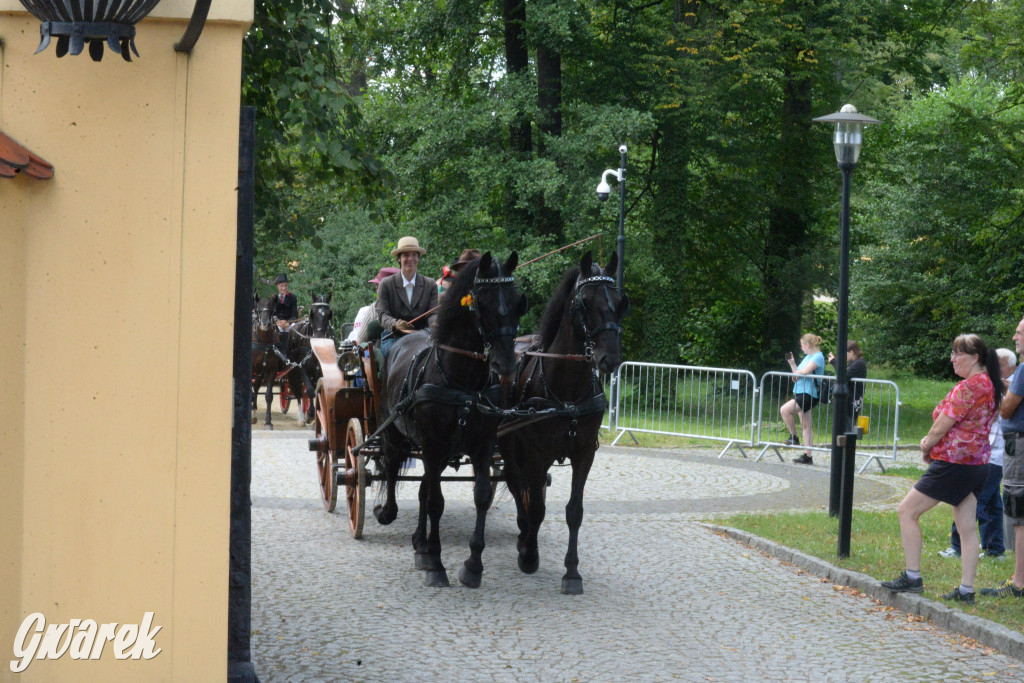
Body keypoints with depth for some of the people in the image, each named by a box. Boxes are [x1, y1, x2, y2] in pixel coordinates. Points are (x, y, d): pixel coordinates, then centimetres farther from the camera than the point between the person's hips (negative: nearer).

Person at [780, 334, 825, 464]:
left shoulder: (818, 357, -10)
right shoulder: (807, 357, 19)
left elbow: (804, 372, -20)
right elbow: (798, 373, 18)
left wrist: (795, 372, -2)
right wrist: (792, 363, 9)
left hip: (809, 394, -10)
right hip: (801, 393, 10)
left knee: (785, 410, -23)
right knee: (806, 426, 9)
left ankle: (794, 437, -12)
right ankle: (808, 456, 11)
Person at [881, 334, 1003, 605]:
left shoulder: (969, 386, -18)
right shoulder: (989, 385, 12)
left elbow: (941, 427, -15)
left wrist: (926, 447, 4)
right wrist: (931, 441, 7)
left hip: (954, 463, -10)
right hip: (978, 463, 10)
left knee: (906, 511, -1)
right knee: (967, 527, 10)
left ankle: (912, 577, 0)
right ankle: (966, 589, 9)